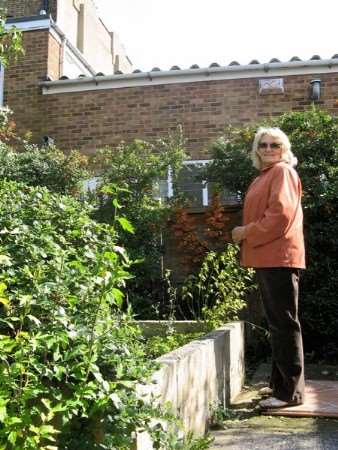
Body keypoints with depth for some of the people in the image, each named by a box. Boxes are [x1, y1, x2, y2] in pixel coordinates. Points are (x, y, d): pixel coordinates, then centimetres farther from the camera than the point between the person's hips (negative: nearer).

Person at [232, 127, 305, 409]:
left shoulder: (282, 172, -6)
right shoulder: (264, 176, 22)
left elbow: (280, 215, -18)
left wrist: (247, 233, -11)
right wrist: (246, 233, 8)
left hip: (279, 257, -10)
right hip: (267, 257, 10)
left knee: (284, 323, -7)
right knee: (277, 322, 15)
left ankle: (290, 391, -1)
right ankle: (280, 383, 26)